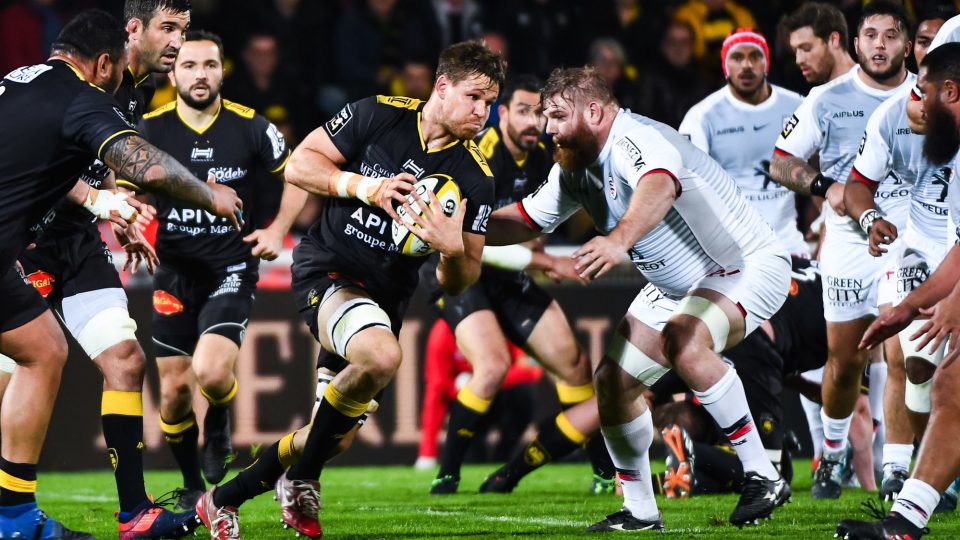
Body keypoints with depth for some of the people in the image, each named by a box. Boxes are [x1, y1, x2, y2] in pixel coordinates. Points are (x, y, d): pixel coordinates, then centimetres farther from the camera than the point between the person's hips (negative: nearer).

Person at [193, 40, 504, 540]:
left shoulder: (475, 179, -2)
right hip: (326, 269, -5)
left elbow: (457, 282, 1)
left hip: (384, 298, 5)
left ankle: (223, 499, 28)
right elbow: (299, 164, -5)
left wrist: (453, 249, -22)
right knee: (381, 355, -35)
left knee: (333, 436, 4)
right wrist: (366, 186, -18)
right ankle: (300, 483, -14)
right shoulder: (380, 114, -8)